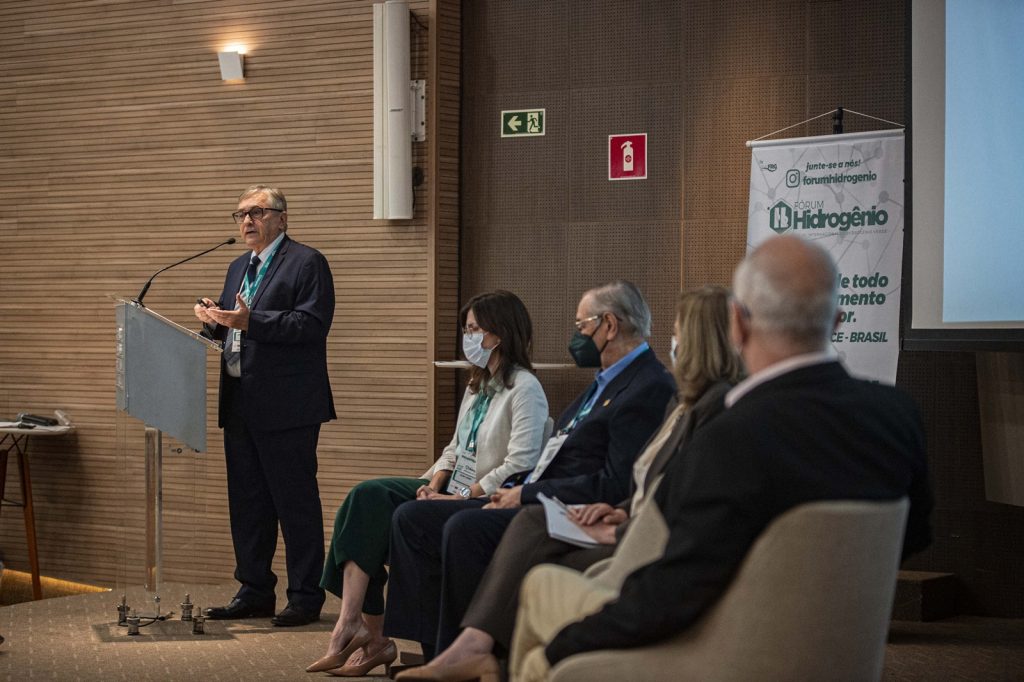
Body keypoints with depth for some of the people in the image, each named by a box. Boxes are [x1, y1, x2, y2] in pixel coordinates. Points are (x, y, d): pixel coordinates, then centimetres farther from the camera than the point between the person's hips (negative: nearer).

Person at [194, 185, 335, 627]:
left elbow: (312, 324, -17)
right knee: (246, 503, 12)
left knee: (295, 502, -3)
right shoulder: (238, 268, 21)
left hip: (286, 406, -8)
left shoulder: (307, 263, -5)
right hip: (240, 404, 8)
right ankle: (255, 592, 21)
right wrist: (215, 318, 2)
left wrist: (250, 320, -24)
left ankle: (306, 596, 3)